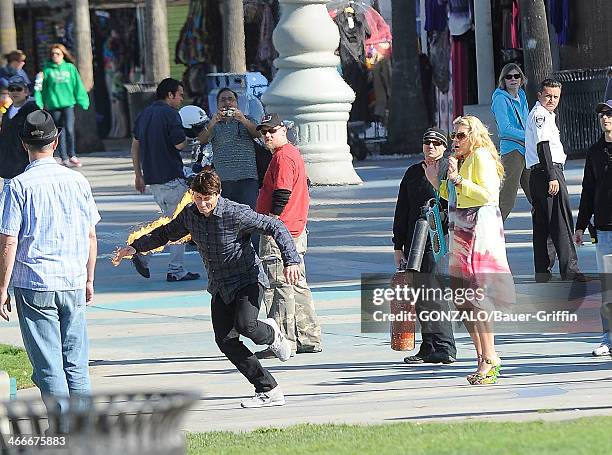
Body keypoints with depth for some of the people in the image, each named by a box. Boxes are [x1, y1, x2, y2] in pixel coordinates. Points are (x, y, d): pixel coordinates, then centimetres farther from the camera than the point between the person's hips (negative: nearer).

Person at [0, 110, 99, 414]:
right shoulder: (77, 181, 4)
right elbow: (91, 236, 9)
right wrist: (88, 280, 20)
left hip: (34, 286, -3)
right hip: (73, 284, 3)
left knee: (48, 366, 0)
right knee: (76, 363, 10)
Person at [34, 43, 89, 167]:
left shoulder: (70, 68, 4)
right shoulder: (47, 69, 2)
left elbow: (78, 86, 7)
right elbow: (40, 88, 2)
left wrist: (83, 101, 3)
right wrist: (39, 103, -5)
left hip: (68, 103, -1)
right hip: (53, 105, 1)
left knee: (69, 129, -13)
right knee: (59, 133, 5)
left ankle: (72, 156, 3)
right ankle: (64, 158, 13)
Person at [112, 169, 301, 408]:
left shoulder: (236, 214, -20)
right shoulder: (190, 214, -1)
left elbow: (275, 227, -15)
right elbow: (166, 233, 18)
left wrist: (290, 260, -25)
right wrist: (135, 247, 10)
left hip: (247, 279, -6)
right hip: (219, 286, 6)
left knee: (245, 325, -29)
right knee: (226, 340, -8)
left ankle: (271, 333, 10)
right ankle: (268, 391, -3)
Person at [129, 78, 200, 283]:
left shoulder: (144, 114, 13)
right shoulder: (170, 114, -13)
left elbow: (135, 146, 15)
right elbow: (179, 144, -17)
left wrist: (138, 174, 20)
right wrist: (188, 139, 6)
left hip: (151, 177, 8)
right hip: (171, 177, -8)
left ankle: (142, 252, 4)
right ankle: (176, 270, 2)